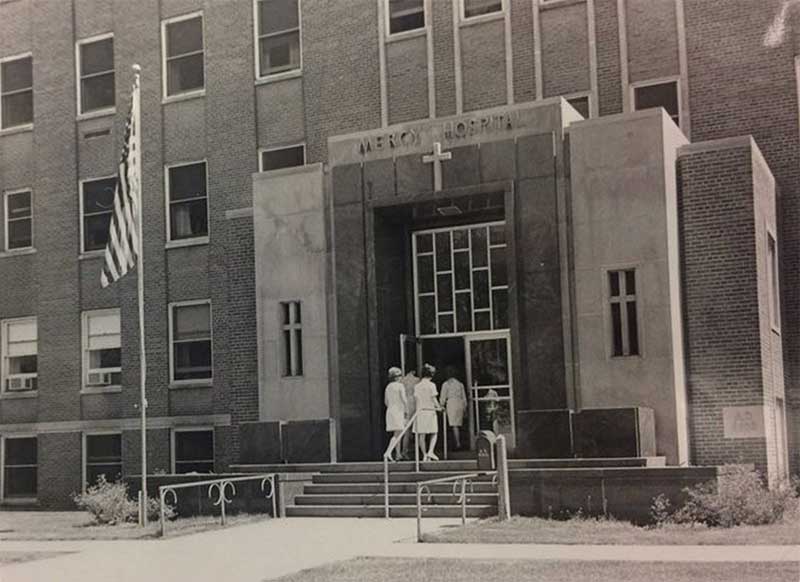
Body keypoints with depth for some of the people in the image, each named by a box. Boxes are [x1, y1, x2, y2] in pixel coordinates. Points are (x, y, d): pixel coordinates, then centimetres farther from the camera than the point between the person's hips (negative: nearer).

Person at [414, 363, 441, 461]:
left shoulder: (417, 386, 7)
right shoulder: (431, 385, -5)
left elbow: (416, 398, 5)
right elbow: (433, 399, -8)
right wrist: (438, 407, 8)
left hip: (420, 412, 4)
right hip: (430, 411, -3)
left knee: (421, 435, 7)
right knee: (434, 434, 6)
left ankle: (425, 455, 8)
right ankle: (430, 451, -11)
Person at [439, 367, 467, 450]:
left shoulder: (446, 384, 1)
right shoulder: (460, 384, 13)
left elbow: (443, 397, 0)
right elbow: (464, 397, 15)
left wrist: (441, 406, 12)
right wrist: (464, 408, 21)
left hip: (451, 404, -4)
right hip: (460, 404, 5)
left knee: (454, 425, -9)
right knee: (458, 425, 12)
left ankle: (458, 443, -19)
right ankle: (458, 442, 13)